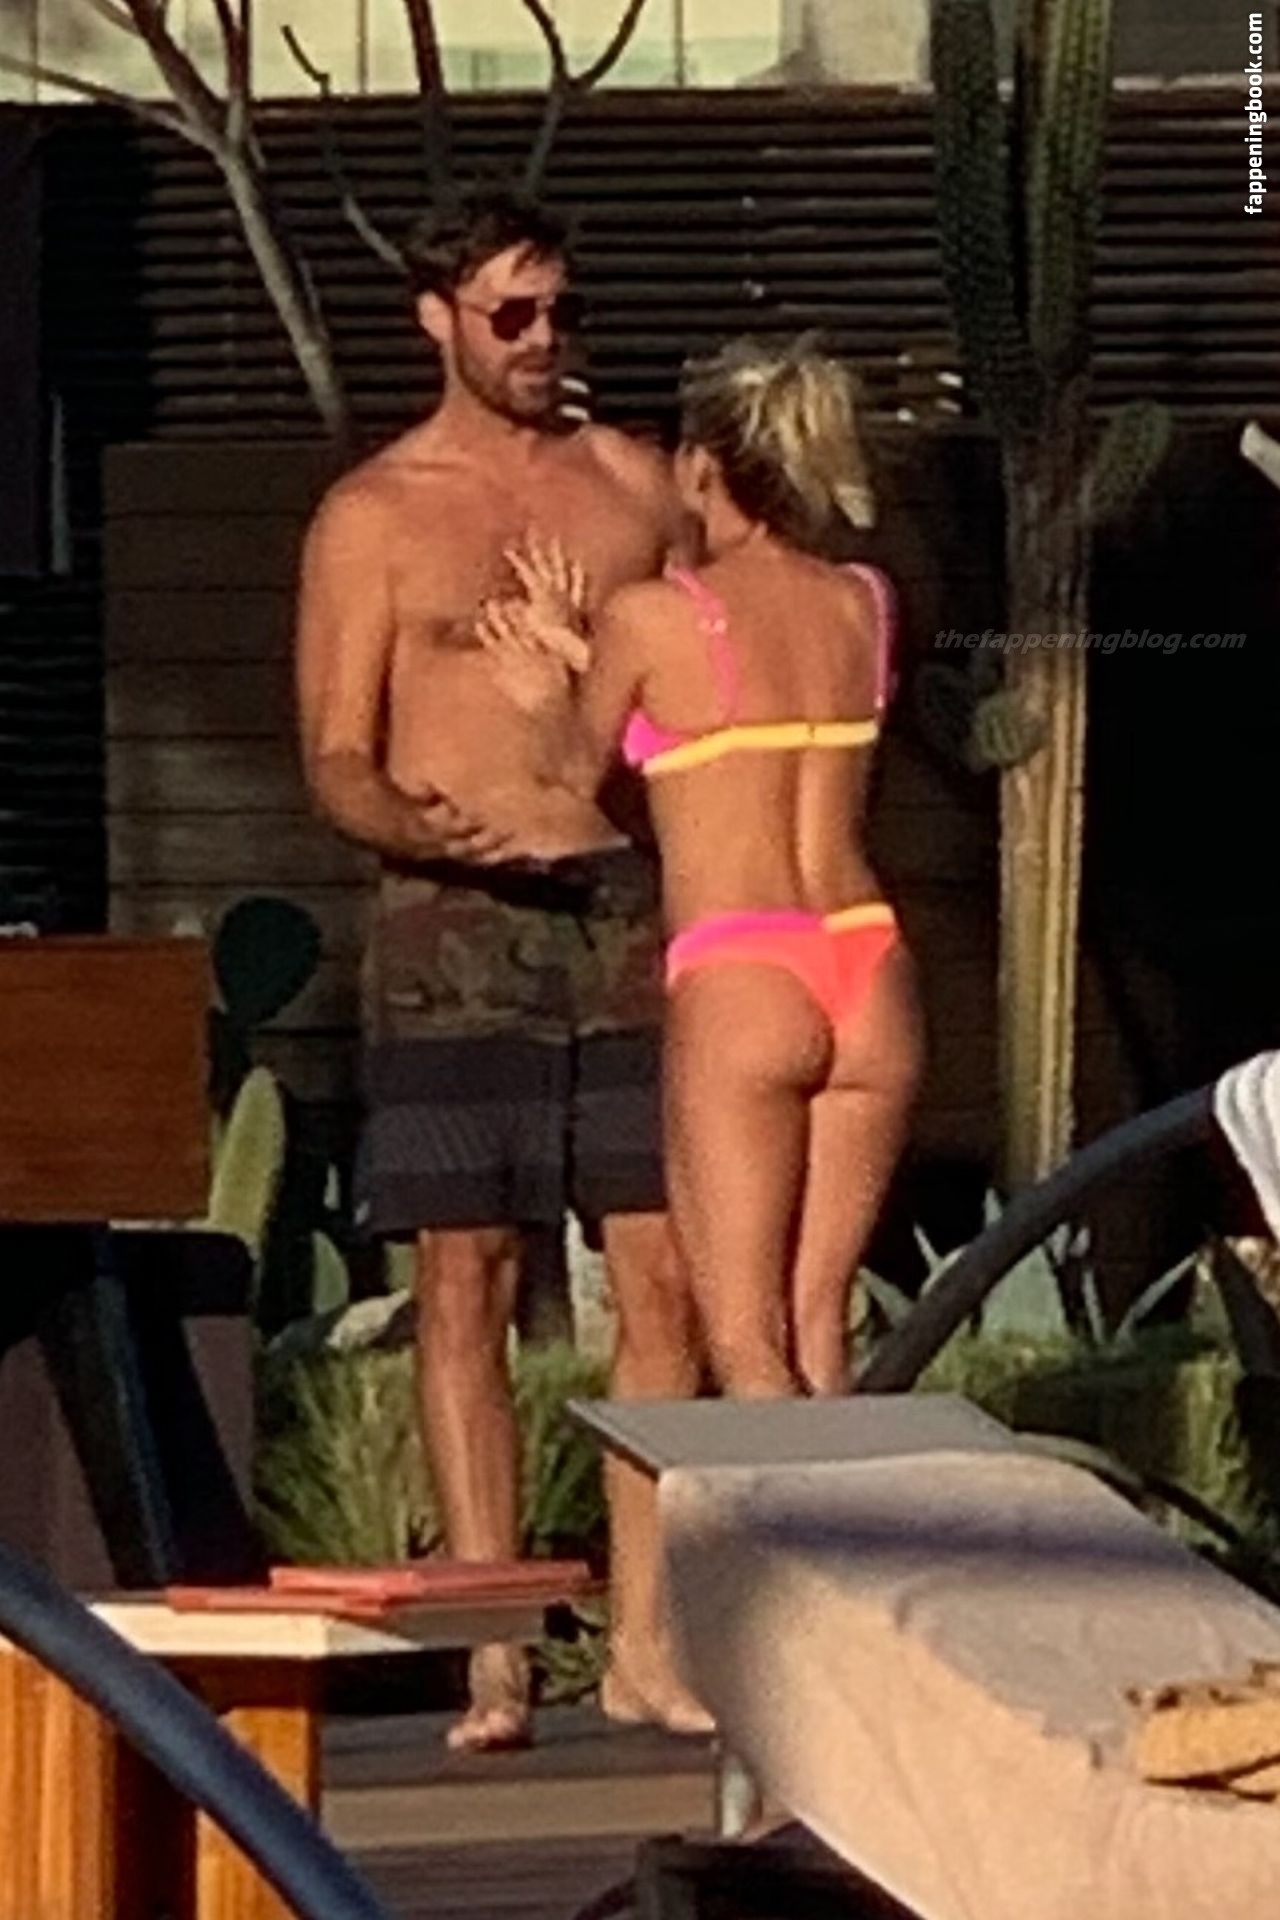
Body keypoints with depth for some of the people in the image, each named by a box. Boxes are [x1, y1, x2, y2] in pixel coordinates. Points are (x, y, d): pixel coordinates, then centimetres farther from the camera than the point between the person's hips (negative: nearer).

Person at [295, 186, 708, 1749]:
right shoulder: (373, 518, 3)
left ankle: (645, 1638, 2)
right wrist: (421, 827, -22)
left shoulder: (634, 488, 12)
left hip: (629, 912, 3)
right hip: (456, 924, -3)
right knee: (466, 1282, -4)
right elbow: (333, 759, -1)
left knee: (664, 1279, -2)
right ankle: (491, 1650, -3)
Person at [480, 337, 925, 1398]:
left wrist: (552, 703, 29)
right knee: (817, 1325, 12)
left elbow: (581, 781, 10)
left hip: (738, 986, -5)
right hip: (871, 975, 5)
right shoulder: (868, 605, 10)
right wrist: (583, 660, 22)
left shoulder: (652, 618, -4)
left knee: (746, 1341, -2)